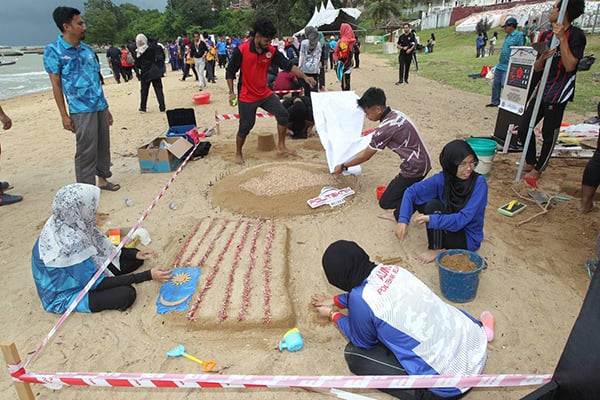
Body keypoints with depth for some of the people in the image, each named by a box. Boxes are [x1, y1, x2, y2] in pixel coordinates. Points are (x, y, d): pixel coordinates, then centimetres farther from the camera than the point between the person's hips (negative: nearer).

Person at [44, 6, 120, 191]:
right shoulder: (53, 50, -3)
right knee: (86, 151, -5)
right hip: (81, 110, -6)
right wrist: (64, 115, -8)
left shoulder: (87, 49, 13)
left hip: (100, 107, 6)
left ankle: (102, 179, 26)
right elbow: (56, 85, -4)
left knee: (104, 146, 11)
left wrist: (106, 107, 17)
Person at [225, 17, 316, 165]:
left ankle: (281, 146, 13)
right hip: (247, 96, -5)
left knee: (283, 114, -2)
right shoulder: (241, 50, -16)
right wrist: (231, 92, -10)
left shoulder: (271, 51, -4)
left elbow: (288, 65, -5)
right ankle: (238, 154, 25)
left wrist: (305, 77, -16)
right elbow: (230, 71, -8)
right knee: (245, 126, 2)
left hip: (265, 93, 5)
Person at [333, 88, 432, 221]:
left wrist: (343, 166, 3)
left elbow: (366, 156, -9)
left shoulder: (385, 128, -22)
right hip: (423, 162, 9)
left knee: (385, 202, 2)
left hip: (415, 168, -9)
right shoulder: (395, 113, 2)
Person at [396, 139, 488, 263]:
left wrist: (431, 219, -38)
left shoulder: (479, 183, -24)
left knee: (433, 205, -26)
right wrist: (403, 220, -27)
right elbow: (412, 191, -14)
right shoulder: (442, 178, -15)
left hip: (468, 238, -3)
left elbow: (463, 219, -29)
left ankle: (436, 250, -11)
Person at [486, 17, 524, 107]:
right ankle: (495, 102, 24)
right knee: (496, 84, 13)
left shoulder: (519, 35, -12)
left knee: (505, 85, -8)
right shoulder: (508, 36, 14)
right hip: (500, 65, 9)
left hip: (508, 67, -9)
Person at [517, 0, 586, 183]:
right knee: (523, 127, 6)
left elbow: (570, 66, -21)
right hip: (542, 90, 7)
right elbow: (537, 68, 11)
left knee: (549, 134, 3)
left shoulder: (576, 35, -10)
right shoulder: (546, 35, 9)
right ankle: (530, 162, 25)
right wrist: (543, 57, -12)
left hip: (558, 94, -7)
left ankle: (538, 169, 17)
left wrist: (562, 38, -22)